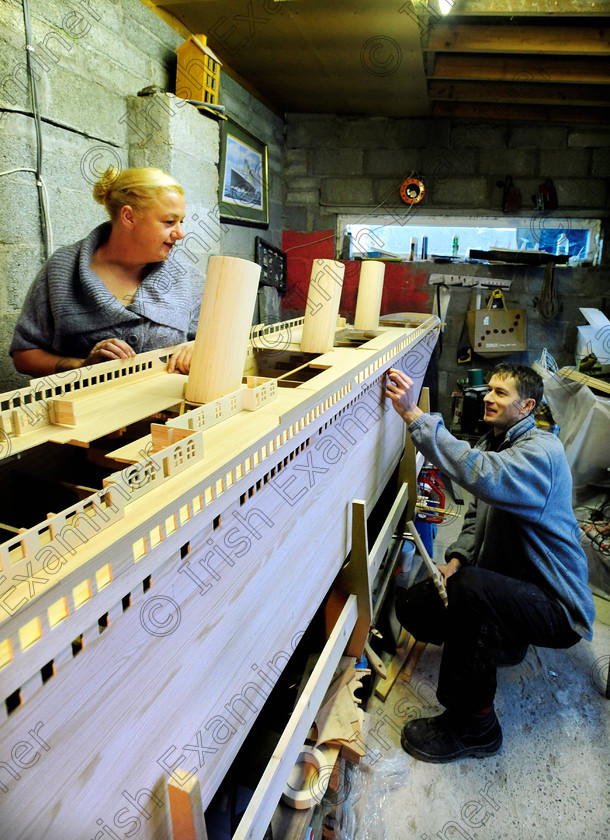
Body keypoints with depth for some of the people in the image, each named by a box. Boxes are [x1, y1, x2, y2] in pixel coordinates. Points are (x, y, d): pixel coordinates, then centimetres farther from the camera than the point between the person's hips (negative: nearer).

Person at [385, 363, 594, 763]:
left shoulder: (543, 450, -21)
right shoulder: (492, 445, 9)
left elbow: (481, 475, -42)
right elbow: (477, 515, 14)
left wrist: (415, 415, -41)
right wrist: (456, 559, -6)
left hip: (558, 608, -8)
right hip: (506, 588, 9)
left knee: (470, 587, -37)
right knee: (412, 605, 0)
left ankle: (474, 726, -18)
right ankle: (502, 642, 20)